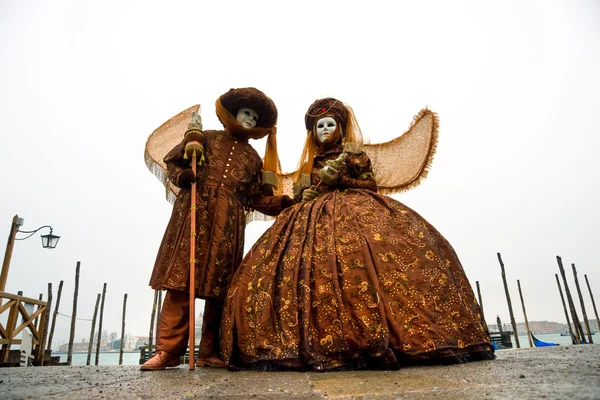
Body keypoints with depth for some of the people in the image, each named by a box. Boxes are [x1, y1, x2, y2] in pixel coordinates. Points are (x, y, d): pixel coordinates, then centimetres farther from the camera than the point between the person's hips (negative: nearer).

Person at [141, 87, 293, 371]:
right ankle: (168, 350, -3)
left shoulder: (252, 158, 21)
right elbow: (172, 162, 13)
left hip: (228, 225, 3)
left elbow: (257, 199, 16)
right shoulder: (205, 138, 14)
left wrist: (286, 203, 4)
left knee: (219, 286, 0)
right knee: (180, 279, -9)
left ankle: (210, 353, 8)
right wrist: (181, 175, -8)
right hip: (193, 215, -2)